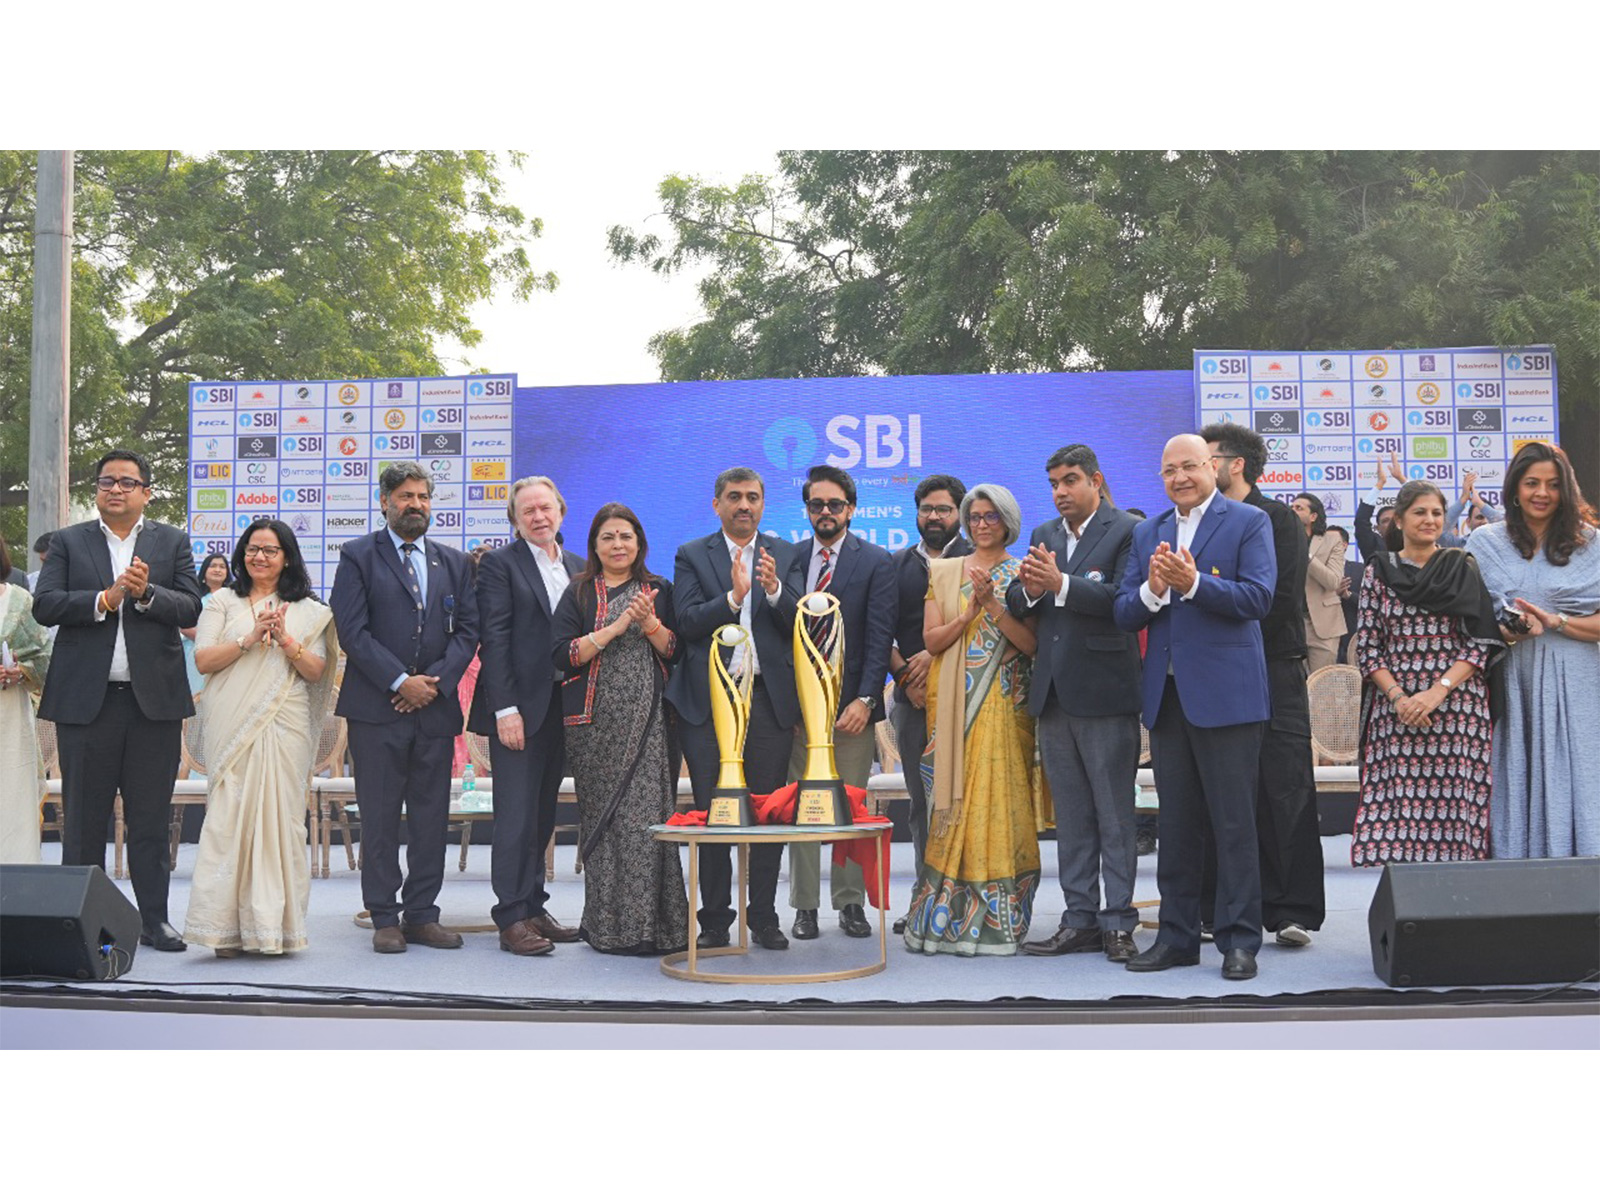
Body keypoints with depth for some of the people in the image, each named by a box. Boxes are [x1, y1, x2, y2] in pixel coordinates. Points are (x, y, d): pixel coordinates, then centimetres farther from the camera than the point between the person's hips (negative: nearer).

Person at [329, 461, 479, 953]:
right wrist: (401, 682, -12)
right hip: (377, 709, -3)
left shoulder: (453, 562, 15)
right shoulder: (359, 556, 3)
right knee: (379, 817, 1)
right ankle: (385, 918, 9)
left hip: (435, 706, 4)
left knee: (432, 816, 5)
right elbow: (352, 630, -6)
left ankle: (421, 914, 14)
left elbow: (467, 630, 9)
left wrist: (435, 682, -6)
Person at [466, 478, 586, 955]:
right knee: (516, 815, -5)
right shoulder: (500, 564, -3)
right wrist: (505, 708, -16)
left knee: (542, 814, 11)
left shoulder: (577, 568, 15)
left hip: (563, 706, 6)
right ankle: (512, 918, -1)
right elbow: (494, 639, -9)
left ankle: (533, 908, 19)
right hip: (519, 706, -6)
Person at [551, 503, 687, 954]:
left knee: (647, 814, -7)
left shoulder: (659, 590, 13)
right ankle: (608, 926, 7)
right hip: (596, 721, 0)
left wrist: (650, 623, -9)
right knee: (602, 816, 0)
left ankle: (649, 922, -1)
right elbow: (562, 654, -3)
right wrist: (617, 626, -10)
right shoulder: (579, 592, 9)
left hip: (649, 720, 1)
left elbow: (677, 653, 7)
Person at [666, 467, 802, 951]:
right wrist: (733, 597, -20)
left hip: (769, 698, 1)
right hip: (709, 698, -1)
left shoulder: (785, 556, 11)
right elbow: (687, 623, -6)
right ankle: (715, 920, 11)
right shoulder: (692, 556, 7)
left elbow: (800, 624, 1)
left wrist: (774, 590, -16)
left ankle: (764, 917, 14)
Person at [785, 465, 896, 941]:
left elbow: (879, 637, -5)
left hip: (851, 704, -2)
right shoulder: (789, 559, 10)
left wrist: (864, 700, -13)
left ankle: (851, 903, 13)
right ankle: (804, 906, 12)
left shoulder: (875, 562, 1)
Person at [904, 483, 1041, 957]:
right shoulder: (943, 572, 12)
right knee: (953, 799, -1)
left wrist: (993, 604, -14)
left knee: (1000, 798, -4)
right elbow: (932, 640, 3)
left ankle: (999, 918, 3)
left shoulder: (1022, 575, 7)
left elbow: (1032, 643, -4)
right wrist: (971, 610, -11)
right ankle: (947, 917, 5)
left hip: (1005, 705, -1)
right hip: (953, 704, 1)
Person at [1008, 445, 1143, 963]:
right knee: (1070, 817, 11)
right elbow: (1016, 605, 7)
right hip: (1054, 693, 7)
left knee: (1115, 814, 1)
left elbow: (1123, 599, -19)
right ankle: (1080, 920, 18)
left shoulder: (1125, 532, -6)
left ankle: (1118, 922, 7)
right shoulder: (1043, 536, 15)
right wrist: (1029, 588, -15)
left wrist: (1060, 584, -27)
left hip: (1104, 692, -7)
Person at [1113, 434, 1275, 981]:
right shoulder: (1148, 532, 15)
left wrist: (1193, 582, -23)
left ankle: (1239, 939, 7)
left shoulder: (1249, 522, 0)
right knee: (1176, 823, 11)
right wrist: (1152, 590, -12)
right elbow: (1124, 614, 8)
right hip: (1166, 695, 5)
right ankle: (1177, 935, 19)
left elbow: (1258, 597, -12)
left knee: (1235, 823, -1)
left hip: (1225, 692, -5)